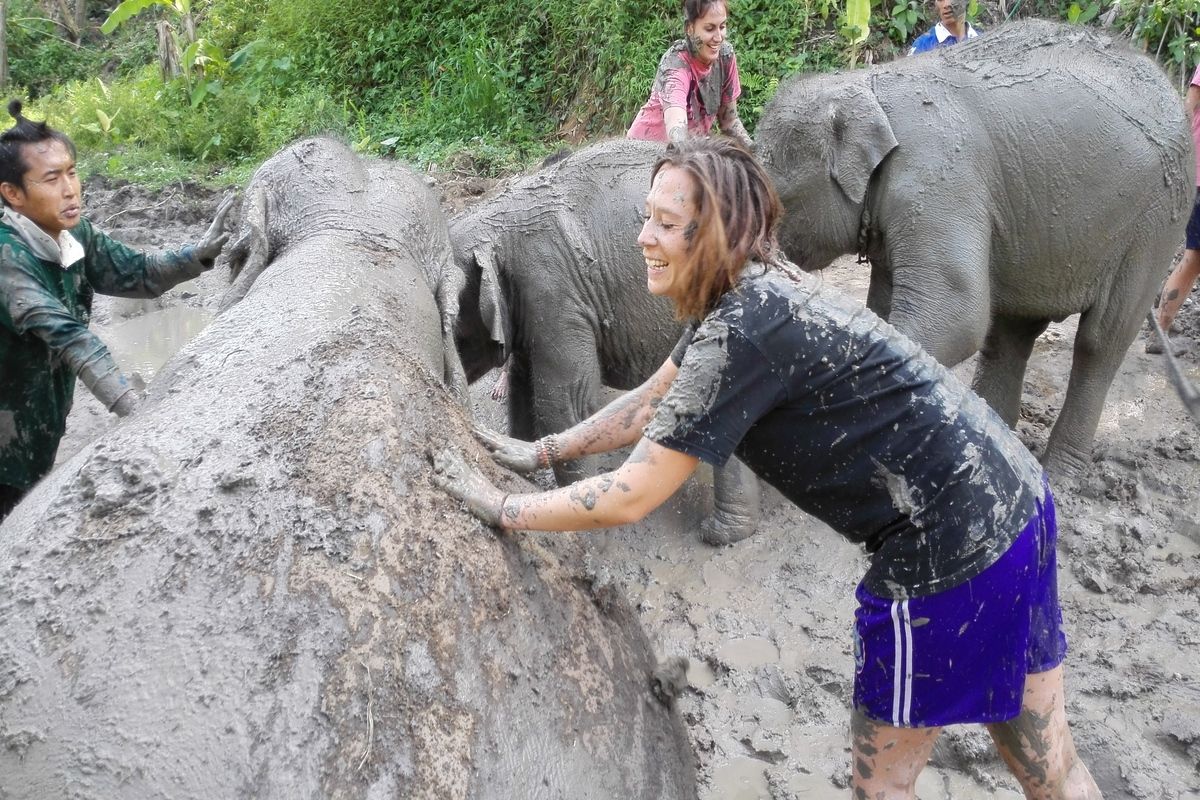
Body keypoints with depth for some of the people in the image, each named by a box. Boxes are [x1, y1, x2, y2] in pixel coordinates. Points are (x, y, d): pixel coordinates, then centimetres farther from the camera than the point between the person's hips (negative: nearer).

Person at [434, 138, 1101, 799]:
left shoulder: (743, 332, -23)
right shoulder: (754, 292, 7)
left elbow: (628, 499, -18)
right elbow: (656, 401, 19)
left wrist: (502, 508, -5)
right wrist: (543, 452, 20)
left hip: (953, 550, -9)